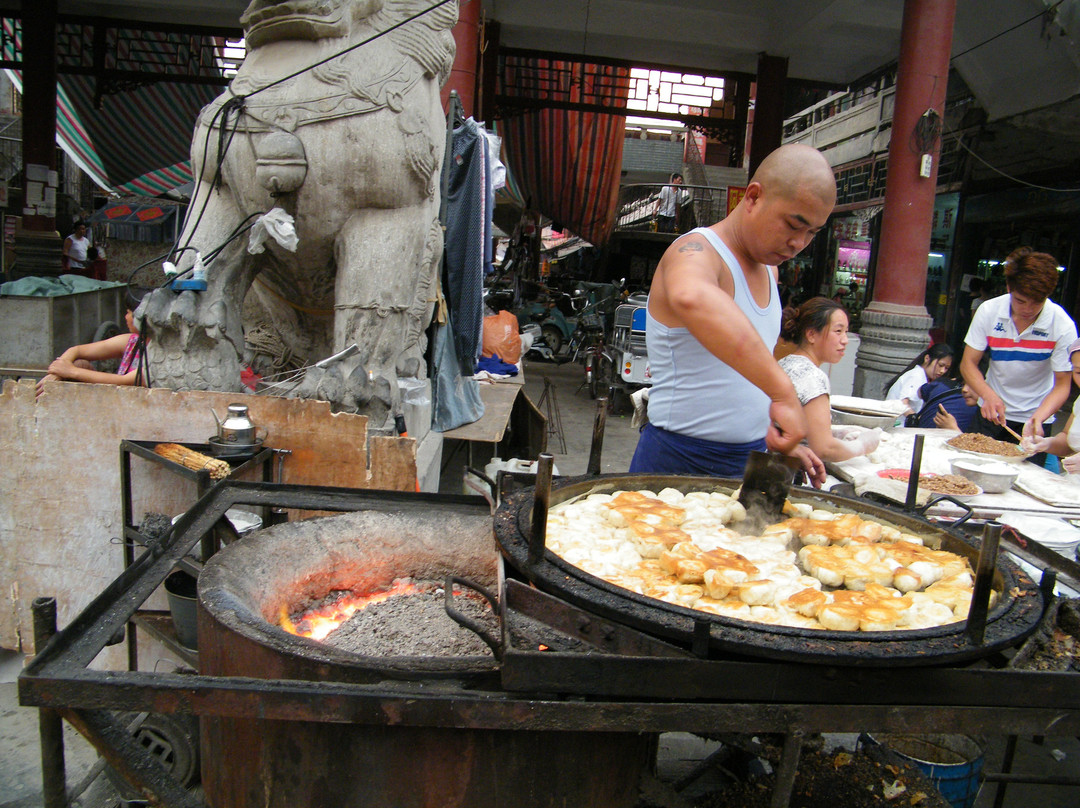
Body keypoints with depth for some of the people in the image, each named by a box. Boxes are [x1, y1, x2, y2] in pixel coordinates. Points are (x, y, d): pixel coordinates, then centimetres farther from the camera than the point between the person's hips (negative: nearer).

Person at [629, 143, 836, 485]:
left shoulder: (768, 268, 10)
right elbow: (691, 298, -45)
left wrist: (784, 443, 12)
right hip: (680, 463, -8)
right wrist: (784, 391, -49)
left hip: (748, 460, 8)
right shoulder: (697, 252, -18)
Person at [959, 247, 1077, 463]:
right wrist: (989, 395, -29)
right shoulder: (989, 311, -13)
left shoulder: (1063, 326, -17)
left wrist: (1037, 418, -33)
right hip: (990, 411, 1)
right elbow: (968, 363, -10)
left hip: (1034, 417, -1)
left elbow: (1062, 385, -14)